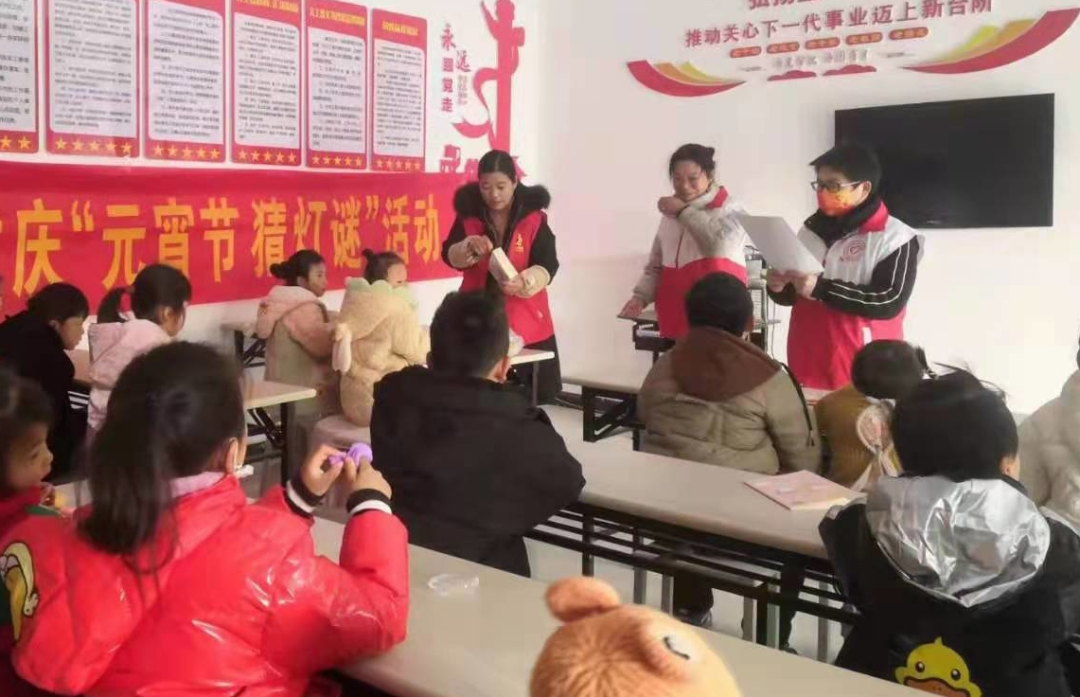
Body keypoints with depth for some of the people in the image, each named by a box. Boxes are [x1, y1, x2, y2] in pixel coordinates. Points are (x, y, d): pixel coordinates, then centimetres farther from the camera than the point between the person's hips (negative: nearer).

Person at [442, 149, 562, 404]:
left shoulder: (534, 217, -5)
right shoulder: (468, 214, 2)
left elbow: (548, 266, -11)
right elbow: (449, 255, -1)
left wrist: (523, 282, -31)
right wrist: (470, 247, -23)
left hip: (525, 321, -1)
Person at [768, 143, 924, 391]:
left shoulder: (894, 238, -6)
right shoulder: (812, 230, 12)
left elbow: (890, 302, -18)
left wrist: (821, 289, -24)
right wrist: (780, 287, -4)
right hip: (809, 366, 5)